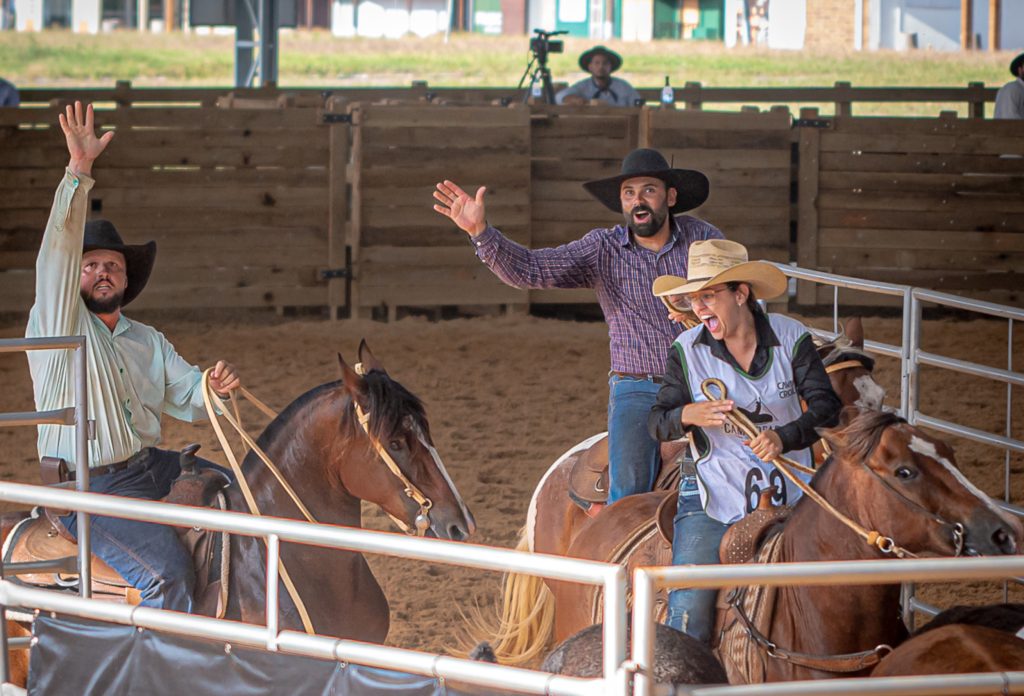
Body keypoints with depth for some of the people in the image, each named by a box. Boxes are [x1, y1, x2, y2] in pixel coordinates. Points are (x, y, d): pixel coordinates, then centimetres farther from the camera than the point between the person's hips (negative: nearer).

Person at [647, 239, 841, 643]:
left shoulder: (791, 338, -4)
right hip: (713, 496, -1)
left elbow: (827, 408, -11)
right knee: (689, 613, -13)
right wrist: (687, 416, -23)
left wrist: (786, 437, -31)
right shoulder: (686, 350, -2)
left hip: (789, 491, 1)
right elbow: (658, 424, 1)